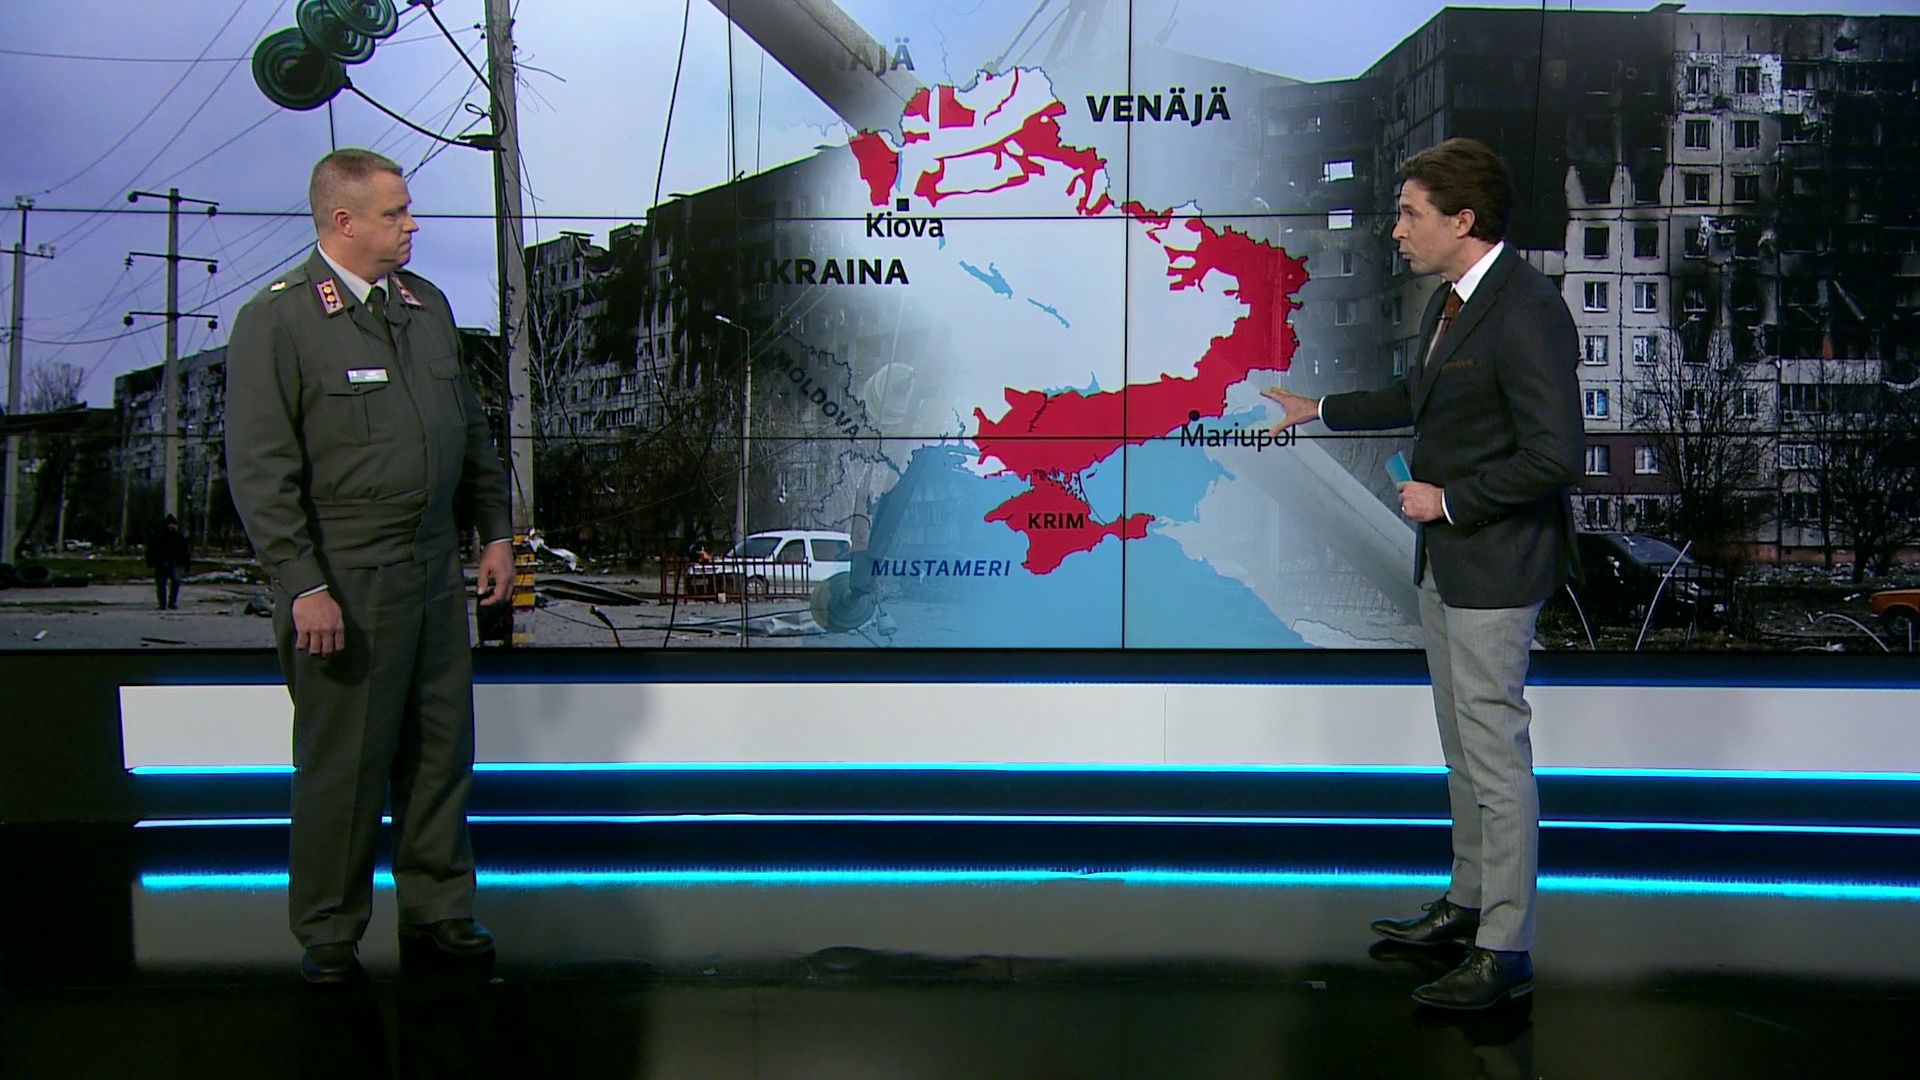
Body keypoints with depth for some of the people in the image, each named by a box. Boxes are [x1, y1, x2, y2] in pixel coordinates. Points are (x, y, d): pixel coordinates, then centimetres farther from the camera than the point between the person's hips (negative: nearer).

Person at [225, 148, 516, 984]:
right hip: (344, 583, -6)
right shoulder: (275, 321, -9)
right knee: (343, 763, 4)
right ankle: (328, 933, 21)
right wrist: (304, 585, -17)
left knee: (441, 750, 13)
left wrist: (496, 531, 14)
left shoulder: (427, 305, 11)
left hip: (436, 572, 6)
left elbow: (471, 429, 19)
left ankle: (436, 907, 28)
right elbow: (260, 469, -13)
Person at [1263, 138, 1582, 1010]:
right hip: (1446, 557, 10)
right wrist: (1321, 410, 31)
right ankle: (1468, 901, 33)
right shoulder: (1450, 299, 10)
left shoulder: (1526, 311, -22)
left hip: (1494, 563, -10)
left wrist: (1450, 500, -17)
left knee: (1495, 749, -4)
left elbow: (1555, 454, -26)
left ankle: (1504, 948, 5)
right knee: (1462, 743, 19)